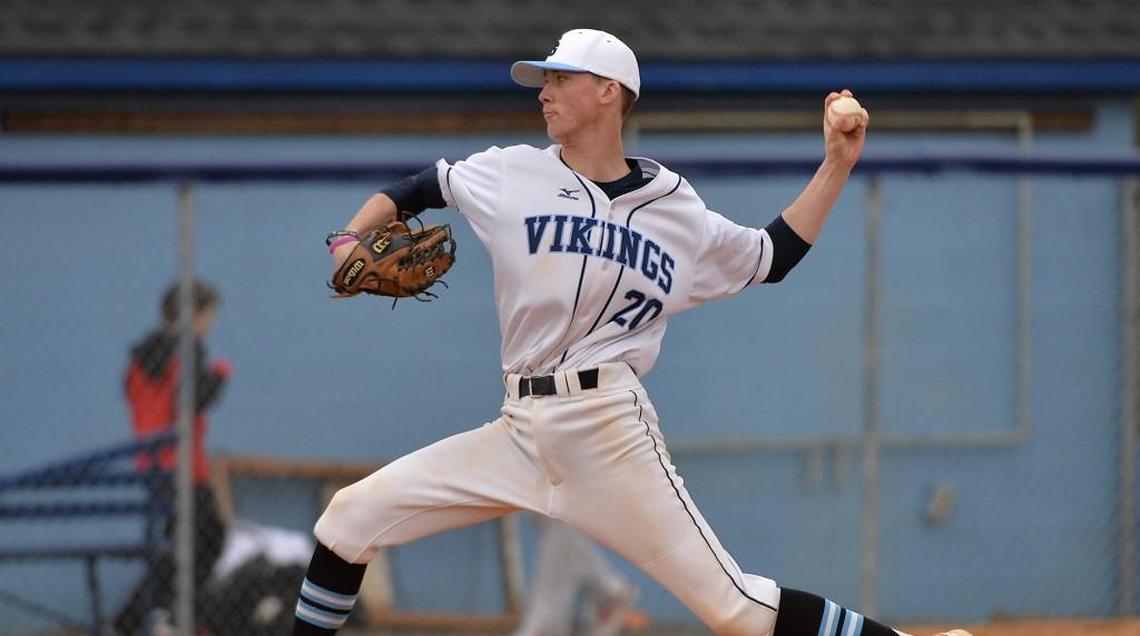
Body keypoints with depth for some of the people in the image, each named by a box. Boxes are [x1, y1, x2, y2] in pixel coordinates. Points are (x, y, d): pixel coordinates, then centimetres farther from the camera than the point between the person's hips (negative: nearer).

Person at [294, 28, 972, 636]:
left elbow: (774, 257, 20)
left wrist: (837, 165, 13)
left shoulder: (678, 213, 7)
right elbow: (413, 190, 18)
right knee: (353, 516, -1)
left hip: (609, 427, -3)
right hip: (520, 431, 3)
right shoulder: (511, 175, 7)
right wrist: (350, 241, 0)